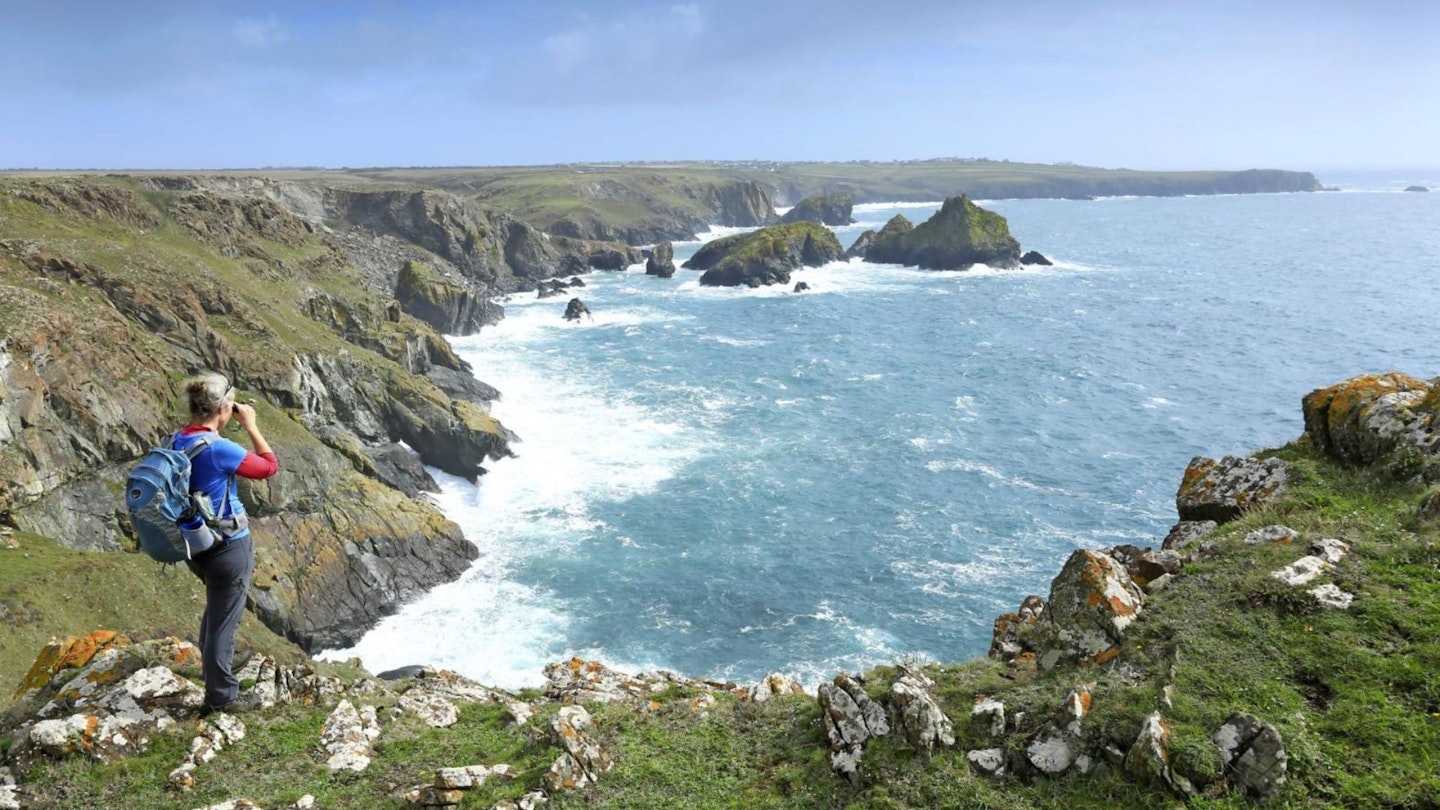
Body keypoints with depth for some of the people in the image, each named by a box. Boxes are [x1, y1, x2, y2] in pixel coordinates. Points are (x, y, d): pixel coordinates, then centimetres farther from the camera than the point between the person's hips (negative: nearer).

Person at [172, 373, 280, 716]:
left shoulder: (178, 441, -1)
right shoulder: (219, 449, -27)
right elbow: (270, 466, -13)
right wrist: (251, 426, -8)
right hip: (228, 547, -9)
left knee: (215, 610, 30)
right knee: (224, 620, 5)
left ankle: (214, 665, 50)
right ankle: (222, 698, 18)